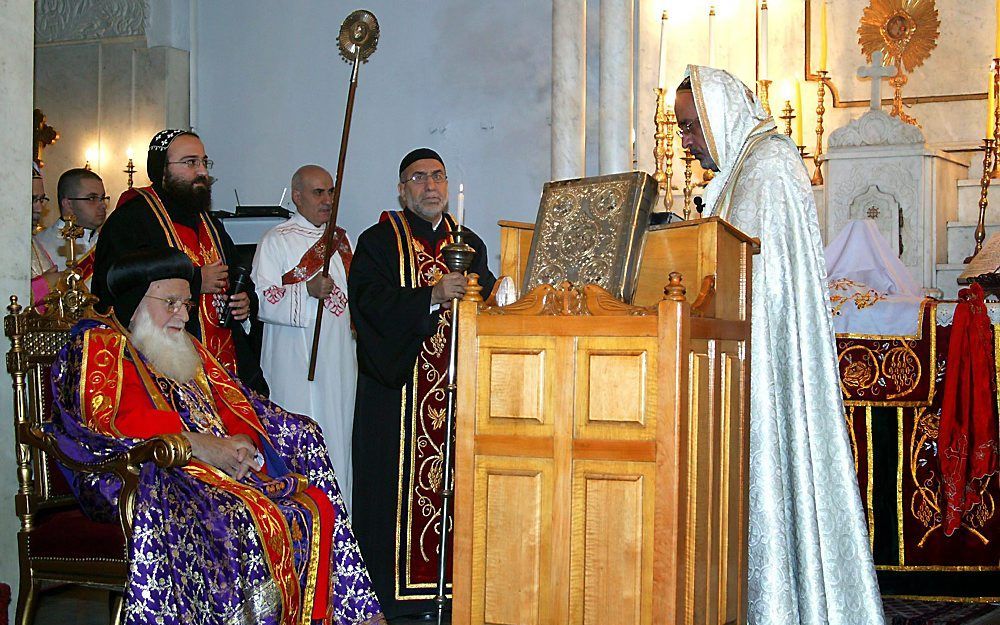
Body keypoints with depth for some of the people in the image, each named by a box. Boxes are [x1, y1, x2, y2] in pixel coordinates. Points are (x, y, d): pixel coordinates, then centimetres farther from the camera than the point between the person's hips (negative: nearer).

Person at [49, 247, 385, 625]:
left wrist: (240, 445, -5)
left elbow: (234, 402, 20)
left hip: (222, 468, 8)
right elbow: (105, 416, -16)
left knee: (316, 508, -5)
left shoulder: (188, 351, 25)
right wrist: (199, 444, -21)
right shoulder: (99, 346, 0)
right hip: (151, 477, -8)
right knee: (236, 520, -36)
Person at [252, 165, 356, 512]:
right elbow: (261, 299, -12)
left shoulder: (339, 239, 16)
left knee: (339, 438, 6)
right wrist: (308, 290, -21)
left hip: (339, 362, 6)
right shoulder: (277, 241, -2)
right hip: (296, 363, -6)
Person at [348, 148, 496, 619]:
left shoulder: (469, 244, 18)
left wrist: (479, 294, -8)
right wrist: (432, 297, -25)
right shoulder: (379, 242, 3)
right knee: (399, 489, -5)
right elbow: (371, 305, -12)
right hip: (399, 393, -4)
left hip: (457, 389, 4)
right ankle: (391, 592, 2)